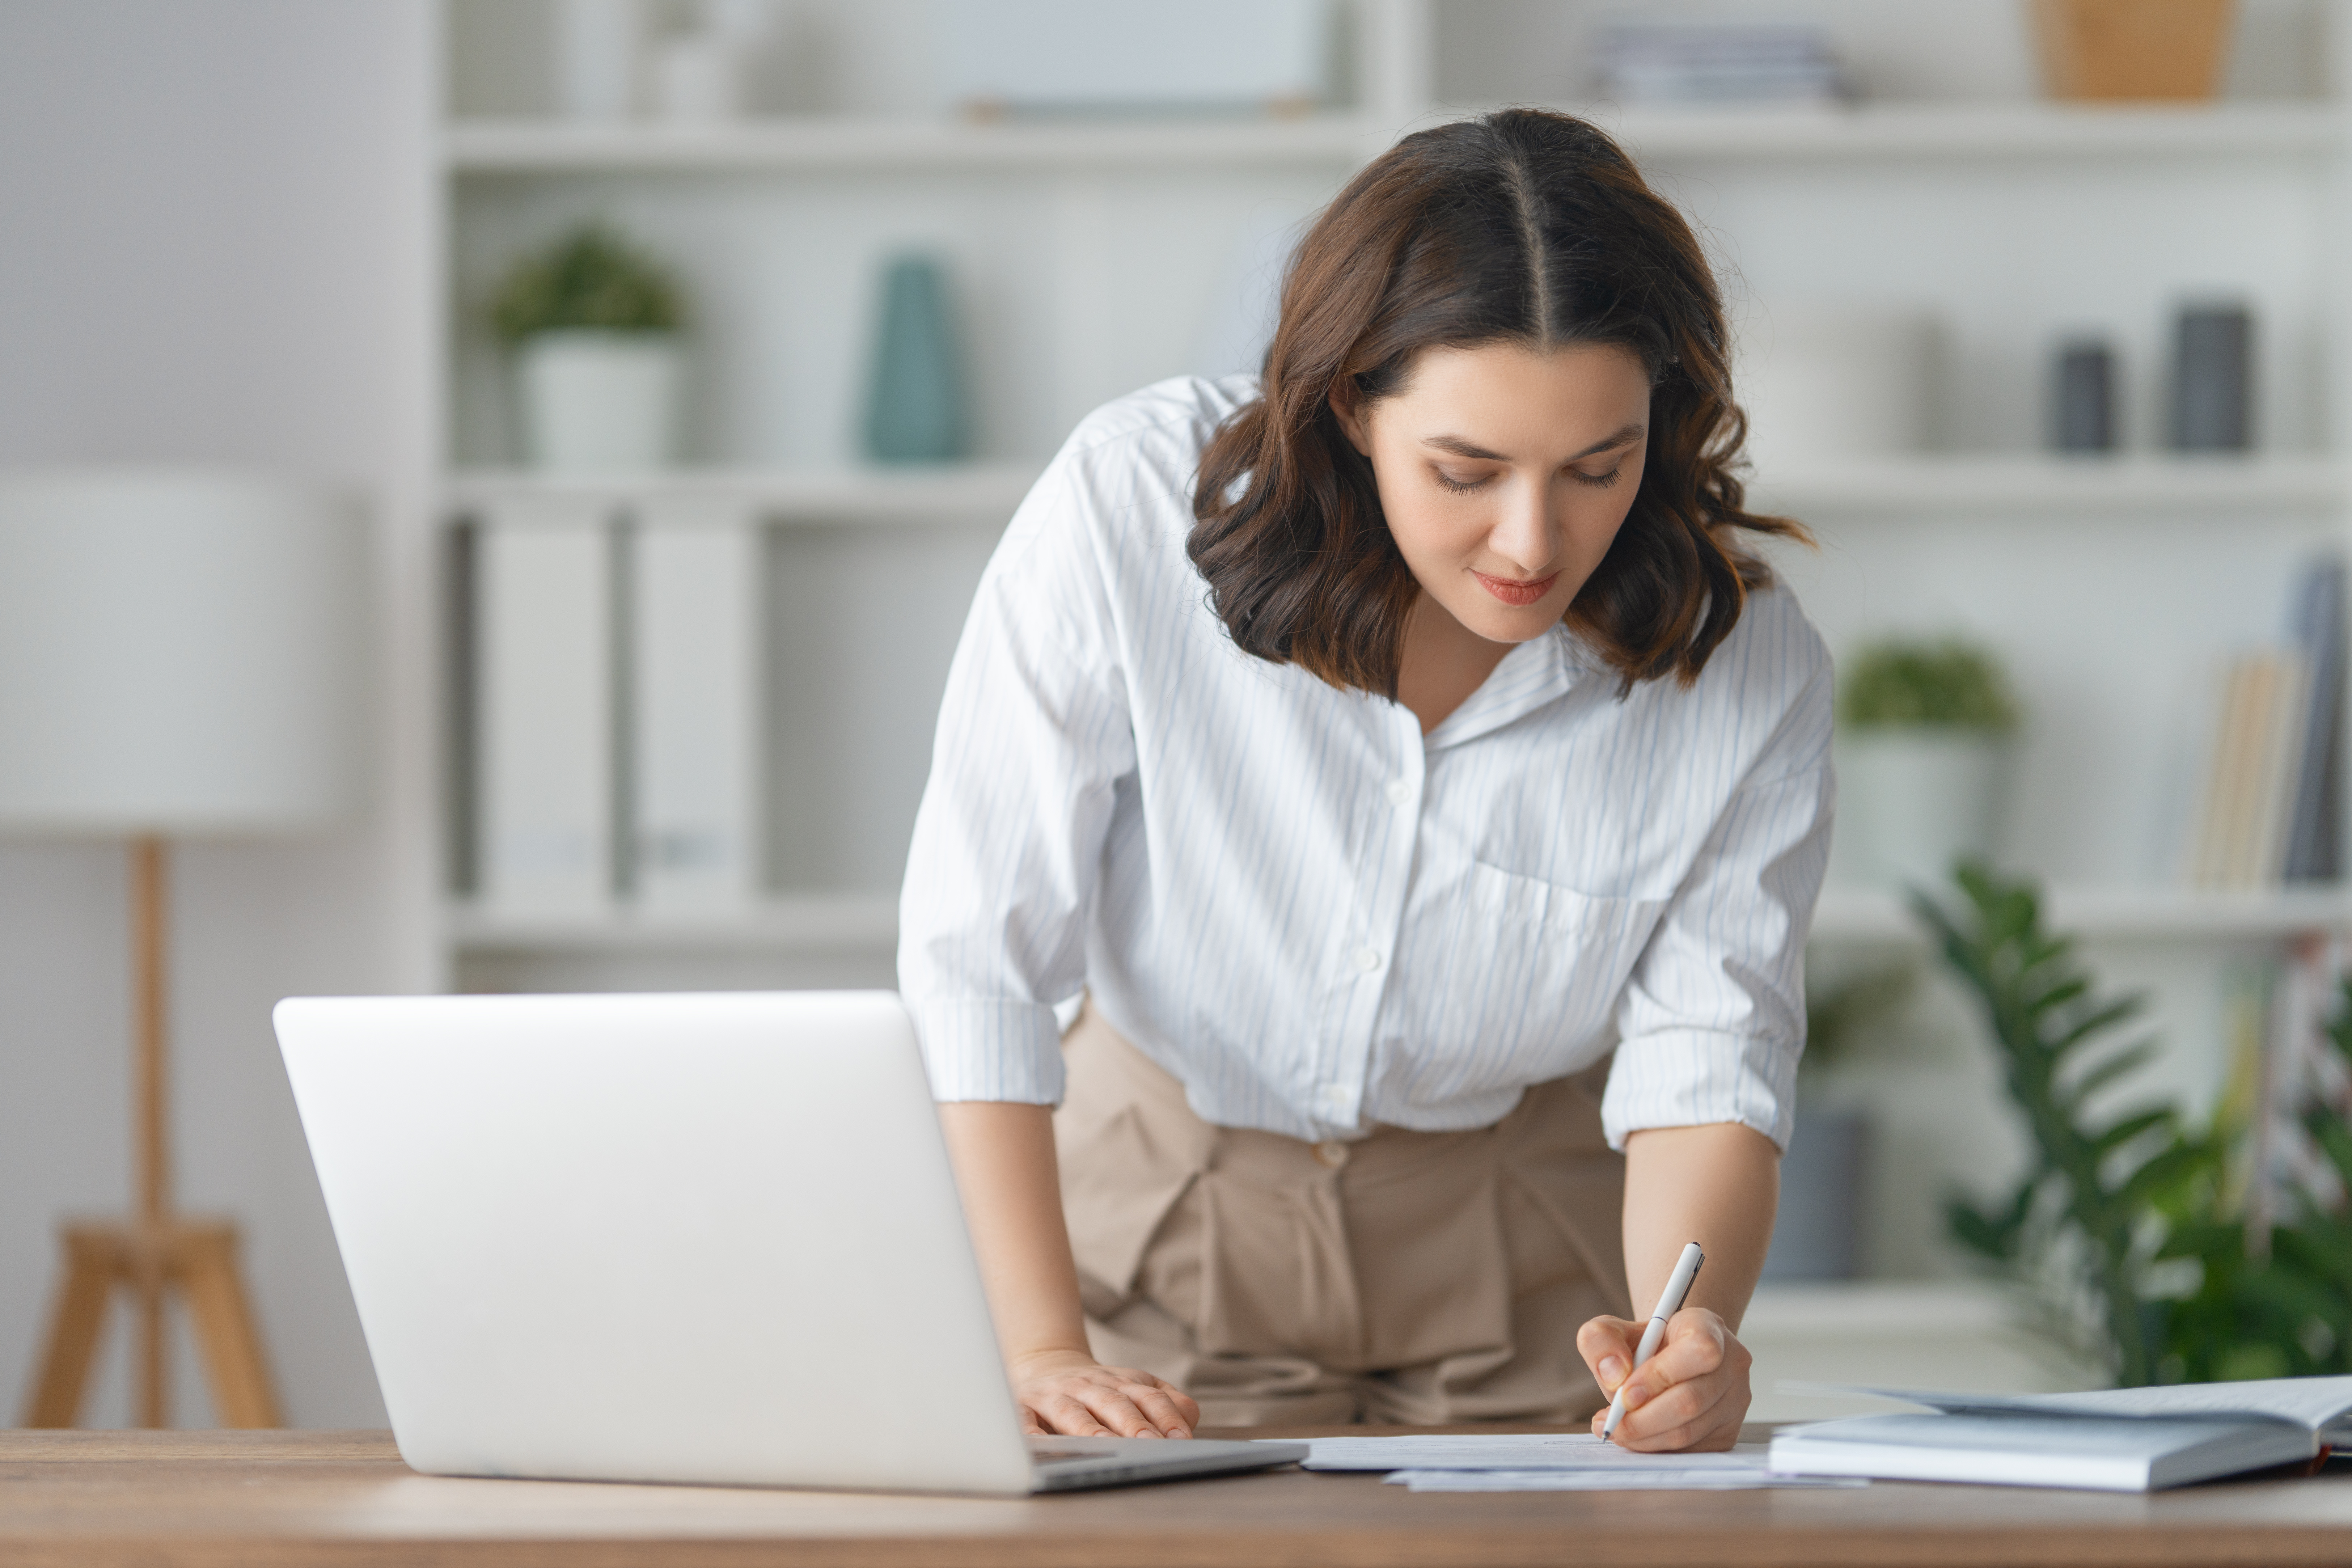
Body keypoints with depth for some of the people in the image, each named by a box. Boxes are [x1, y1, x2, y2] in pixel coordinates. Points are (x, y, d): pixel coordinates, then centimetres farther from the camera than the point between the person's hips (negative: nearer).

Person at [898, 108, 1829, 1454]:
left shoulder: (1749, 669, -17)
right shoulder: (1131, 509, -24)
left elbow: (1707, 1067, -12)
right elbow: (976, 954, -21)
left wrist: (1689, 1334, -33)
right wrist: (1043, 1355, -28)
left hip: (1517, 1242, 1)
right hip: (1165, 1197, -1)